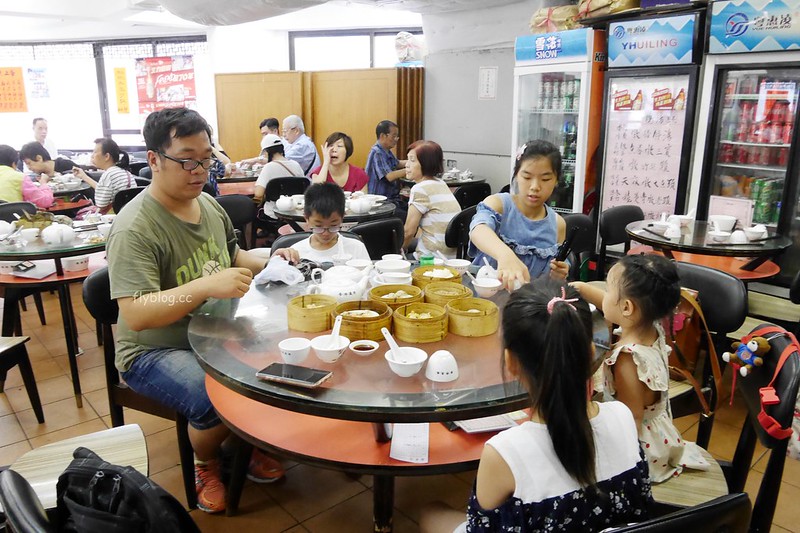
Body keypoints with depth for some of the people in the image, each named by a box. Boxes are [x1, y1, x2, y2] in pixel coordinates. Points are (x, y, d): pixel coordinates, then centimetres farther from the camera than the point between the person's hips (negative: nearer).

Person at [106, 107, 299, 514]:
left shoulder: (209, 204, 3)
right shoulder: (135, 229, -22)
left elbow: (232, 257, 19)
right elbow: (135, 315, -29)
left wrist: (267, 262, -1)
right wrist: (206, 286, -41)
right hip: (155, 352, -7)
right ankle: (205, 464, 7)